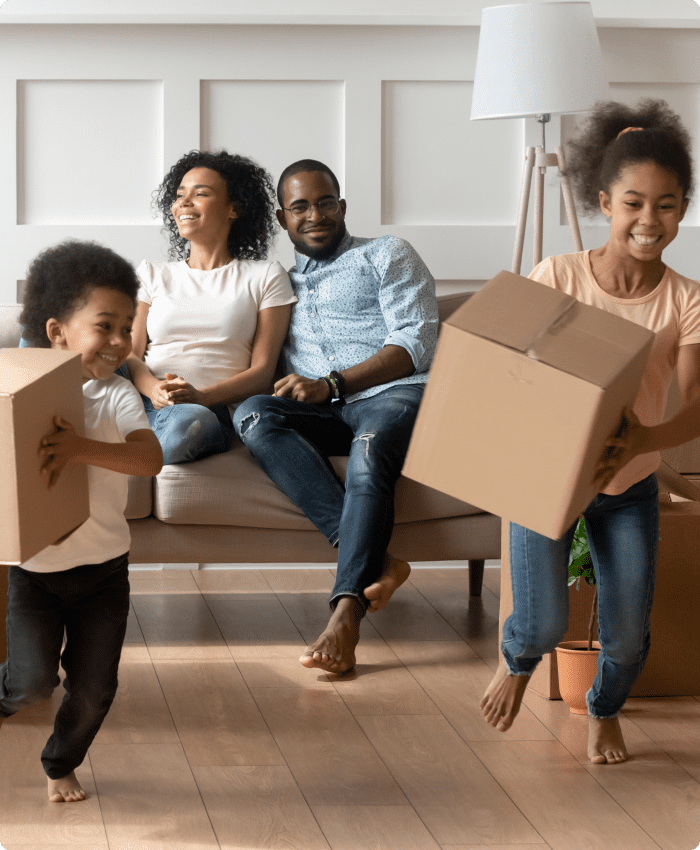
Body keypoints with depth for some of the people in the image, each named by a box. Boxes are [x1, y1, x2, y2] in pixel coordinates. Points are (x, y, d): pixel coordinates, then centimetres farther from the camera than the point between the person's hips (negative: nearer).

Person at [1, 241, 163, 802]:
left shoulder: (117, 397, -7)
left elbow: (151, 458, -23)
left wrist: (84, 449, -38)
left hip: (104, 567, 2)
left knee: (94, 686, 8)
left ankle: (62, 764, 36)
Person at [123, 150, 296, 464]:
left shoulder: (266, 278, 17)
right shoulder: (151, 275, 26)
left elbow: (262, 372, 6)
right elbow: (131, 354, 14)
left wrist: (201, 397, -14)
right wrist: (154, 390, -12)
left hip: (212, 410, -2)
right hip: (146, 402, 3)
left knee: (191, 420, -43)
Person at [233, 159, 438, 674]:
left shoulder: (387, 255, 15)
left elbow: (415, 344, 1)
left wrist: (332, 384, -11)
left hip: (394, 394, -4)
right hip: (324, 415, 4)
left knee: (369, 448, -39)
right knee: (252, 415, -28)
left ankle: (347, 612, -51)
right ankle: (374, 560, -40)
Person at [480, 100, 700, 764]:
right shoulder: (558, 276, -14)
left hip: (630, 485, 2)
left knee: (628, 634, -1)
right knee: (543, 626, -11)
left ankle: (605, 710, 36)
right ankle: (517, 660, 29)